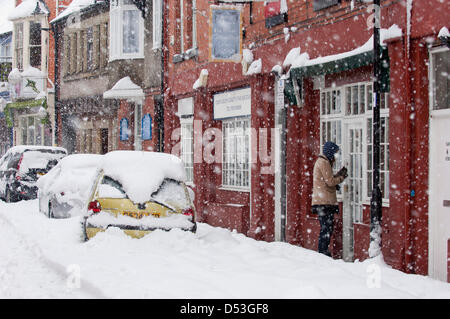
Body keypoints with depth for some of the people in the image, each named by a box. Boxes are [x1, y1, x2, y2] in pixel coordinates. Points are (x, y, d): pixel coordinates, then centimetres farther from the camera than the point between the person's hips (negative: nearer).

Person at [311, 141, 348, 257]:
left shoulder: (322, 161, 22)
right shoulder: (324, 162, -11)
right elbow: (330, 181, -15)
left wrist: (339, 174, 13)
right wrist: (342, 177, 0)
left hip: (323, 201, 10)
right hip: (325, 201, -10)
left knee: (327, 228, 11)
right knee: (327, 228, -10)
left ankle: (323, 252, 14)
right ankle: (323, 252, -10)